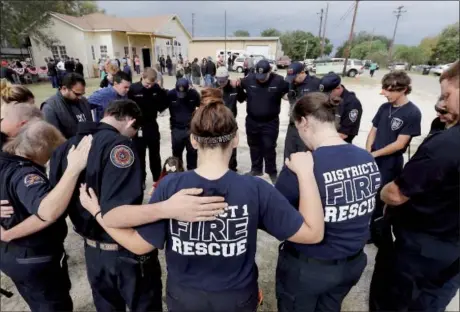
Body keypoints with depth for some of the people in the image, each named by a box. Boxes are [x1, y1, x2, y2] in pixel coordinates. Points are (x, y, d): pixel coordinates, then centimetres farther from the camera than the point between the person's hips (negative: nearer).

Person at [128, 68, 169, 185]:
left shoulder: (157, 88, -5)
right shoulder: (133, 89, -13)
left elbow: (165, 103, 2)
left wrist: (163, 92, -14)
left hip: (152, 125, 3)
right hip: (138, 127, -2)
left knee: (155, 154, 16)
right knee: (140, 154, 11)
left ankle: (157, 178, 33)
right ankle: (140, 180, 28)